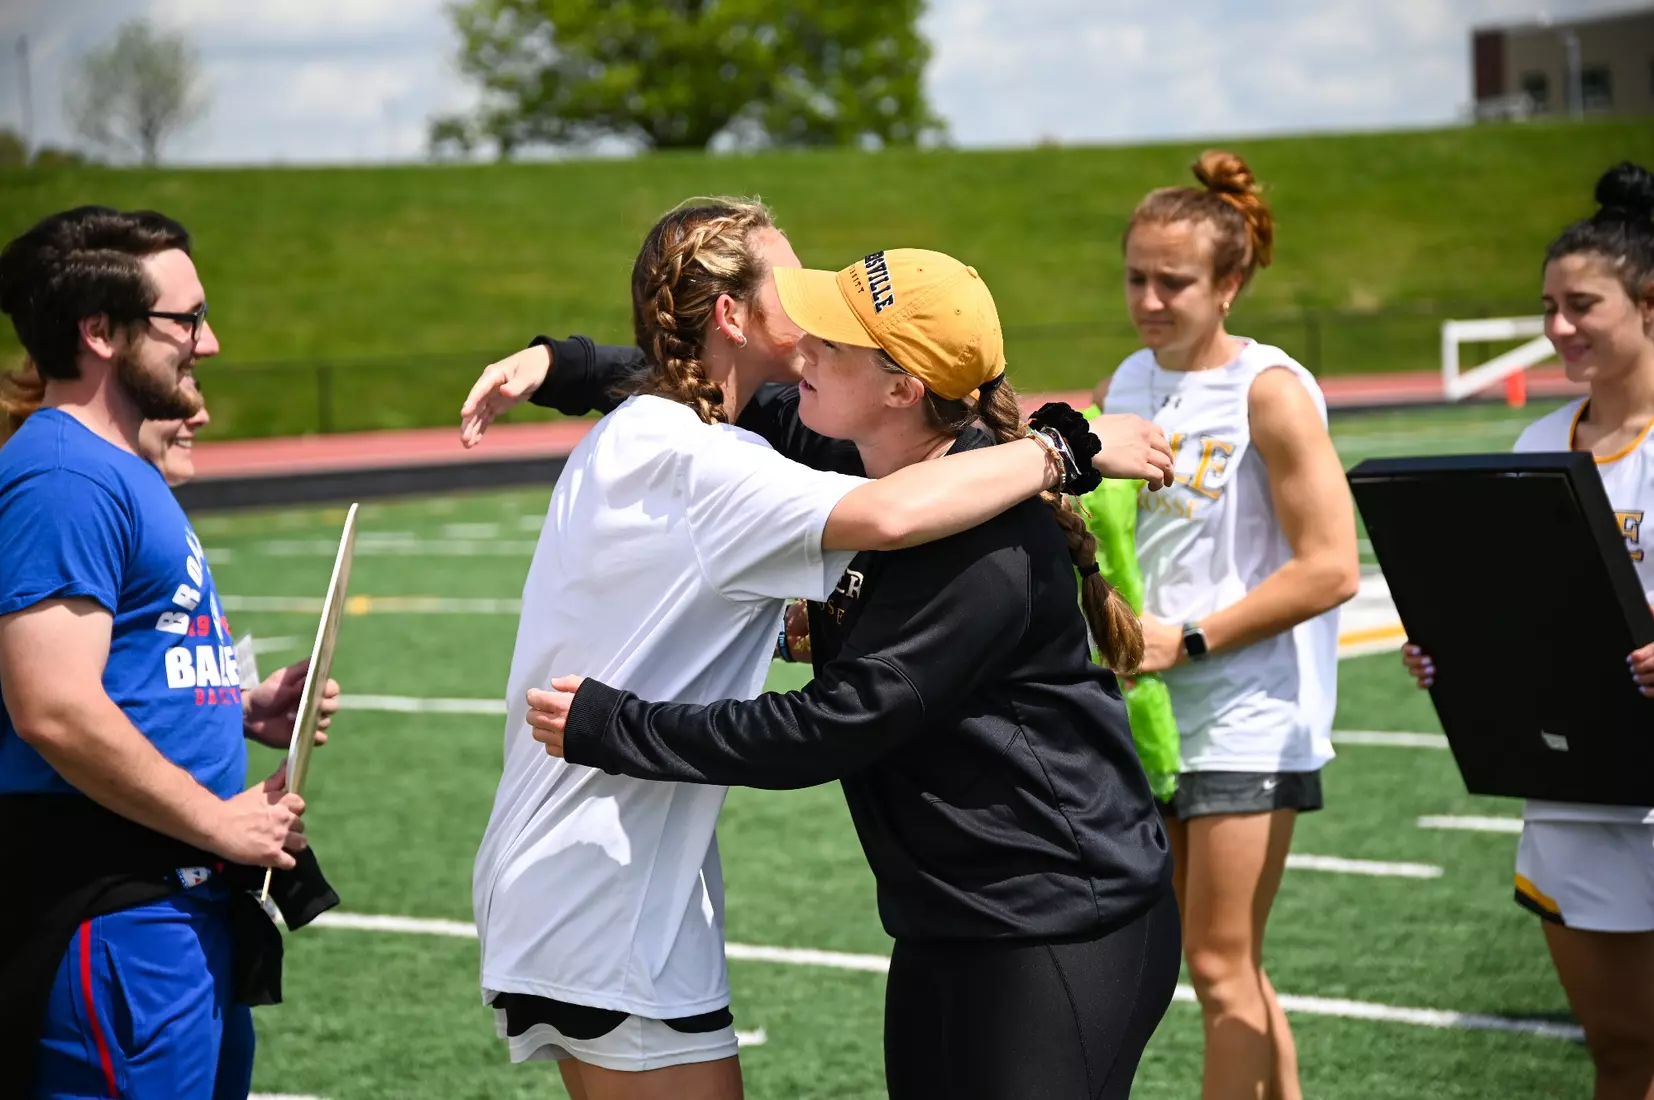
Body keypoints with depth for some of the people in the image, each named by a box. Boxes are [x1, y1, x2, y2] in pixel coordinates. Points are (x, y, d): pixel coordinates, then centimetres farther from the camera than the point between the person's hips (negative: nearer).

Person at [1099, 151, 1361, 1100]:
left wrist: (1189, 640, -17)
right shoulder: (1125, 385, 8)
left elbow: (1330, 567, -17)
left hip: (1249, 725, -7)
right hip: (1156, 716, 7)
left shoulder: (1270, 391, -12)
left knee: (1222, 969, -4)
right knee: (1231, 970, 14)